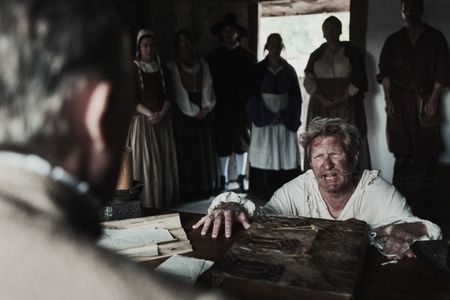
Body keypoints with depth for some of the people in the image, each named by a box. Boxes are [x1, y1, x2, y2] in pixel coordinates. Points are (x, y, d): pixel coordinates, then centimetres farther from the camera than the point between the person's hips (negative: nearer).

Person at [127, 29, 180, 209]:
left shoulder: (161, 69, 12)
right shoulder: (133, 69, 0)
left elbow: (168, 95, 7)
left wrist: (162, 113, -12)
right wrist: (149, 114, -19)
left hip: (163, 120, 4)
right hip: (142, 121, -3)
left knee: (164, 161, 3)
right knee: (146, 162, -4)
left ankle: (166, 198, 11)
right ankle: (147, 201, 2)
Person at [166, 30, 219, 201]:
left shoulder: (202, 64, 11)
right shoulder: (172, 67, -1)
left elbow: (207, 87, 5)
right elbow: (179, 92, -6)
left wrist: (205, 108, -9)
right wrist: (193, 111, -10)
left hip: (203, 113, 4)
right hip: (184, 114, -4)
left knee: (205, 150, 5)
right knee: (186, 152, -3)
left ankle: (205, 187, 14)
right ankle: (187, 190, 2)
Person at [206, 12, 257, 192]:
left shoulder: (248, 56, 3)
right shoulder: (212, 56, 6)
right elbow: (208, 83, 5)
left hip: (241, 107, 0)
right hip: (220, 108, 1)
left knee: (242, 143, 7)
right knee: (222, 144, 3)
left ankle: (241, 176, 18)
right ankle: (223, 178, 12)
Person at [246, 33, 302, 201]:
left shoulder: (289, 70, 5)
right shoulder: (258, 69, 1)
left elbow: (296, 97, 5)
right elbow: (253, 96, -2)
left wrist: (282, 115, -9)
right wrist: (269, 116, -12)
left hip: (285, 120, 2)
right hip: (263, 119, -1)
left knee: (286, 156, -1)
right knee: (264, 155, -2)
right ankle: (263, 198, 5)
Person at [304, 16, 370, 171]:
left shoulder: (351, 51, 6)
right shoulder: (316, 55, 12)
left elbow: (358, 80, 0)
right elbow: (309, 80, 3)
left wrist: (341, 99, -12)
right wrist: (323, 100, -12)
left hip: (347, 106, -2)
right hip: (320, 107, 2)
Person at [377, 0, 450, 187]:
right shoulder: (393, 40, 9)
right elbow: (385, 72, 4)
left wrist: (433, 99, -8)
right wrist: (388, 99, -5)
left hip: (425, 98, -1)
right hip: (399, 98, 1)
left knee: (426, 140, -2)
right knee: (400, 143, 2)